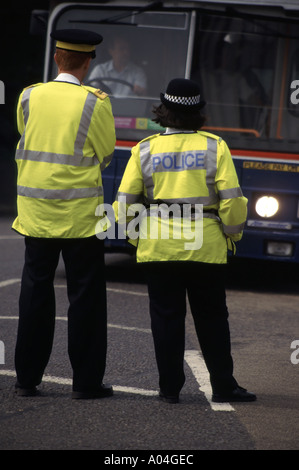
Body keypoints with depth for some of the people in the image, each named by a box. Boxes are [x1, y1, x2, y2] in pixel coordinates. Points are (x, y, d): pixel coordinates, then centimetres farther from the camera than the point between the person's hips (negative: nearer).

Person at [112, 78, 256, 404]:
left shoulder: (145, 150, 1)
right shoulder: (215, 147, -3)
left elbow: (124, 204, -1)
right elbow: (232, 200, -7)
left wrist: (138, 237, 15)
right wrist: (232, 233, 9)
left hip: (158, 247, 1)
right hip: (206, 248, 0)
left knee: (166, 318, 7)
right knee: (211, 319, 10)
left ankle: (170, 388, 8)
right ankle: (223, 386, 13)